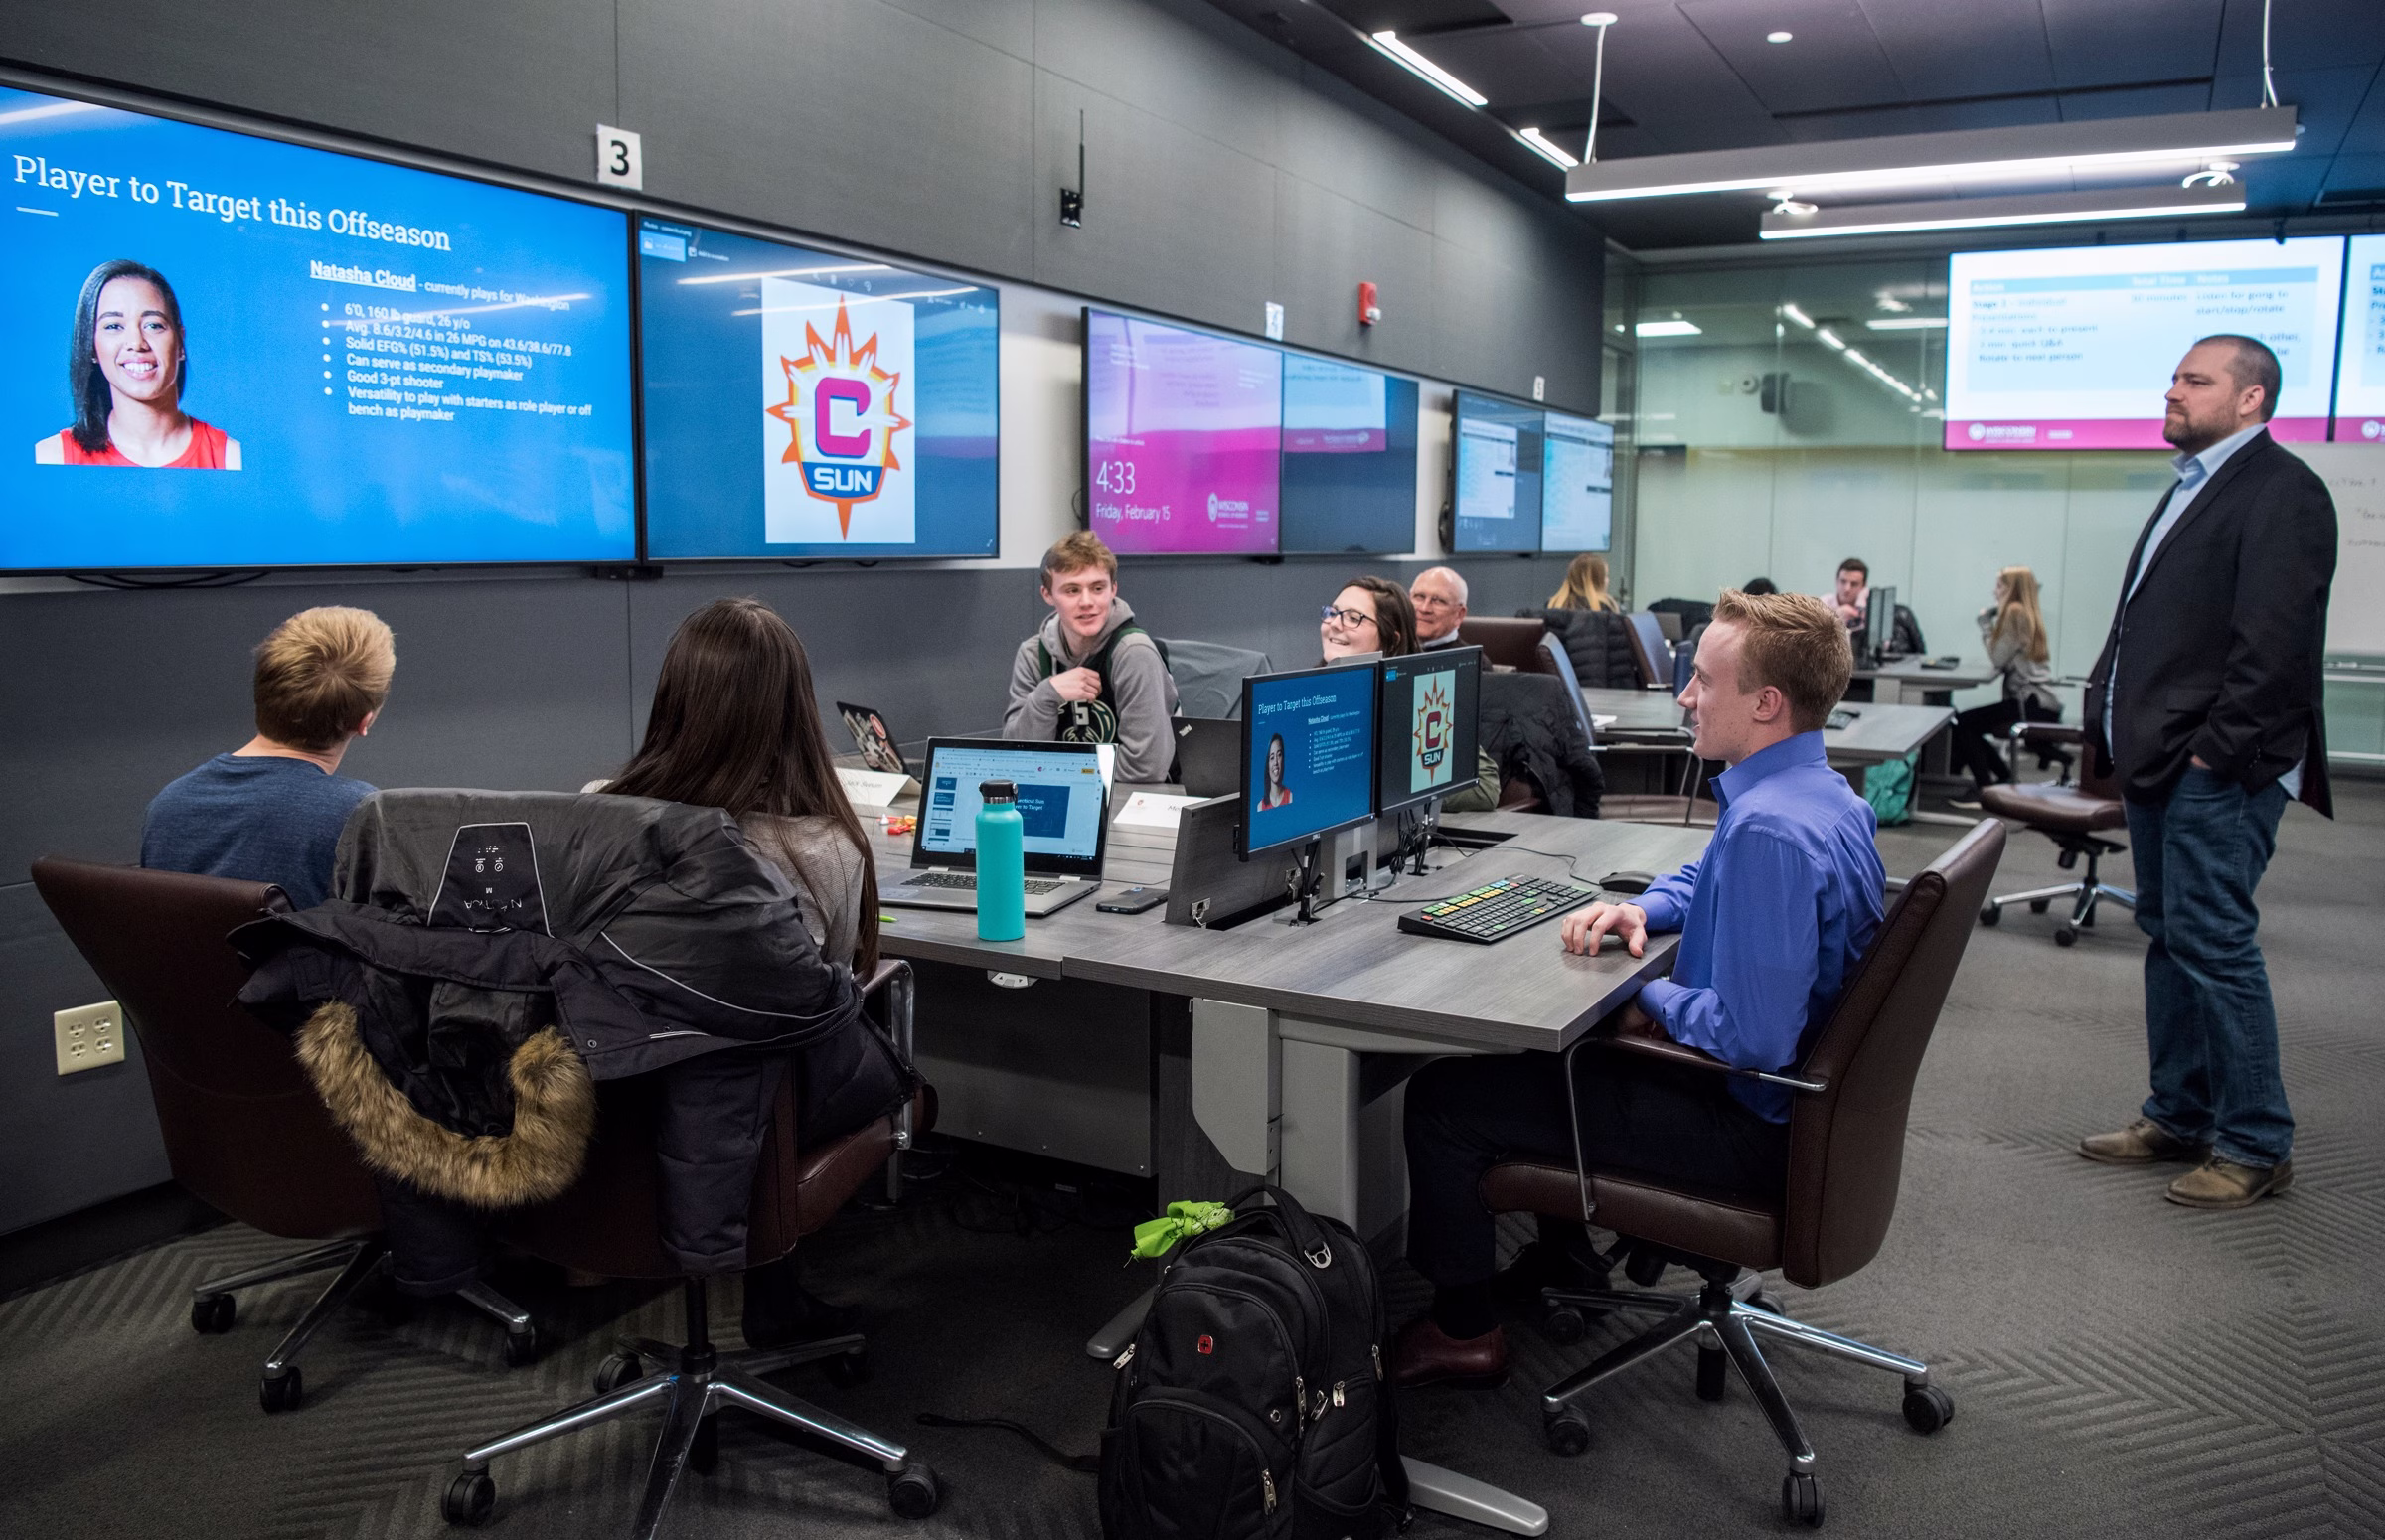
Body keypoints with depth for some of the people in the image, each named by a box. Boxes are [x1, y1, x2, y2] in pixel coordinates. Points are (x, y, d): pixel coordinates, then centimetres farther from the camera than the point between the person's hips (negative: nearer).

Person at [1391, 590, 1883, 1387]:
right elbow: (1710, 879, 23)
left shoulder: (1771, 829, -31)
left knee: (1441, 1097, -5)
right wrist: (1642, 909, 2)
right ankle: (1563, 1258, 43)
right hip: (1786, 1088, 10)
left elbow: (1752, 1037, -33)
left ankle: (1463, 1329, 14)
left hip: (1745, 1122, -10)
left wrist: (1653, 999, -15)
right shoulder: (1820, 789, 3)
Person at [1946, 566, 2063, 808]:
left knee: (1964, 723, -13)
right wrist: (1989, 620, 5)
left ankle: (1986, 790, -13)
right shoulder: (2032, 614, 19)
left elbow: (1998, 659, -12)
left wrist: (1985, 621, -2)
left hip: (2034, 704, -10)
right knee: (1969, 724, 13)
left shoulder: (2015, 612, -10)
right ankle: (2006, 779, 18)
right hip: (2045, 702, 10)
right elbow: (2005, 657, 13)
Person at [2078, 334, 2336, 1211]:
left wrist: (2216, 748, -18)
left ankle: (2256, 1146, 4)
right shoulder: (2192, 488, 20)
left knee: (2213, 943, -7)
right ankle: (2180, 1117, 24)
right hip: (2158, 761, 10)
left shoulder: (2280, 491, -10)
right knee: (2169, 938, 14)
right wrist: (2109, 719, 13)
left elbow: (2274, 641, -19)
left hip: (2219, 771, -10)